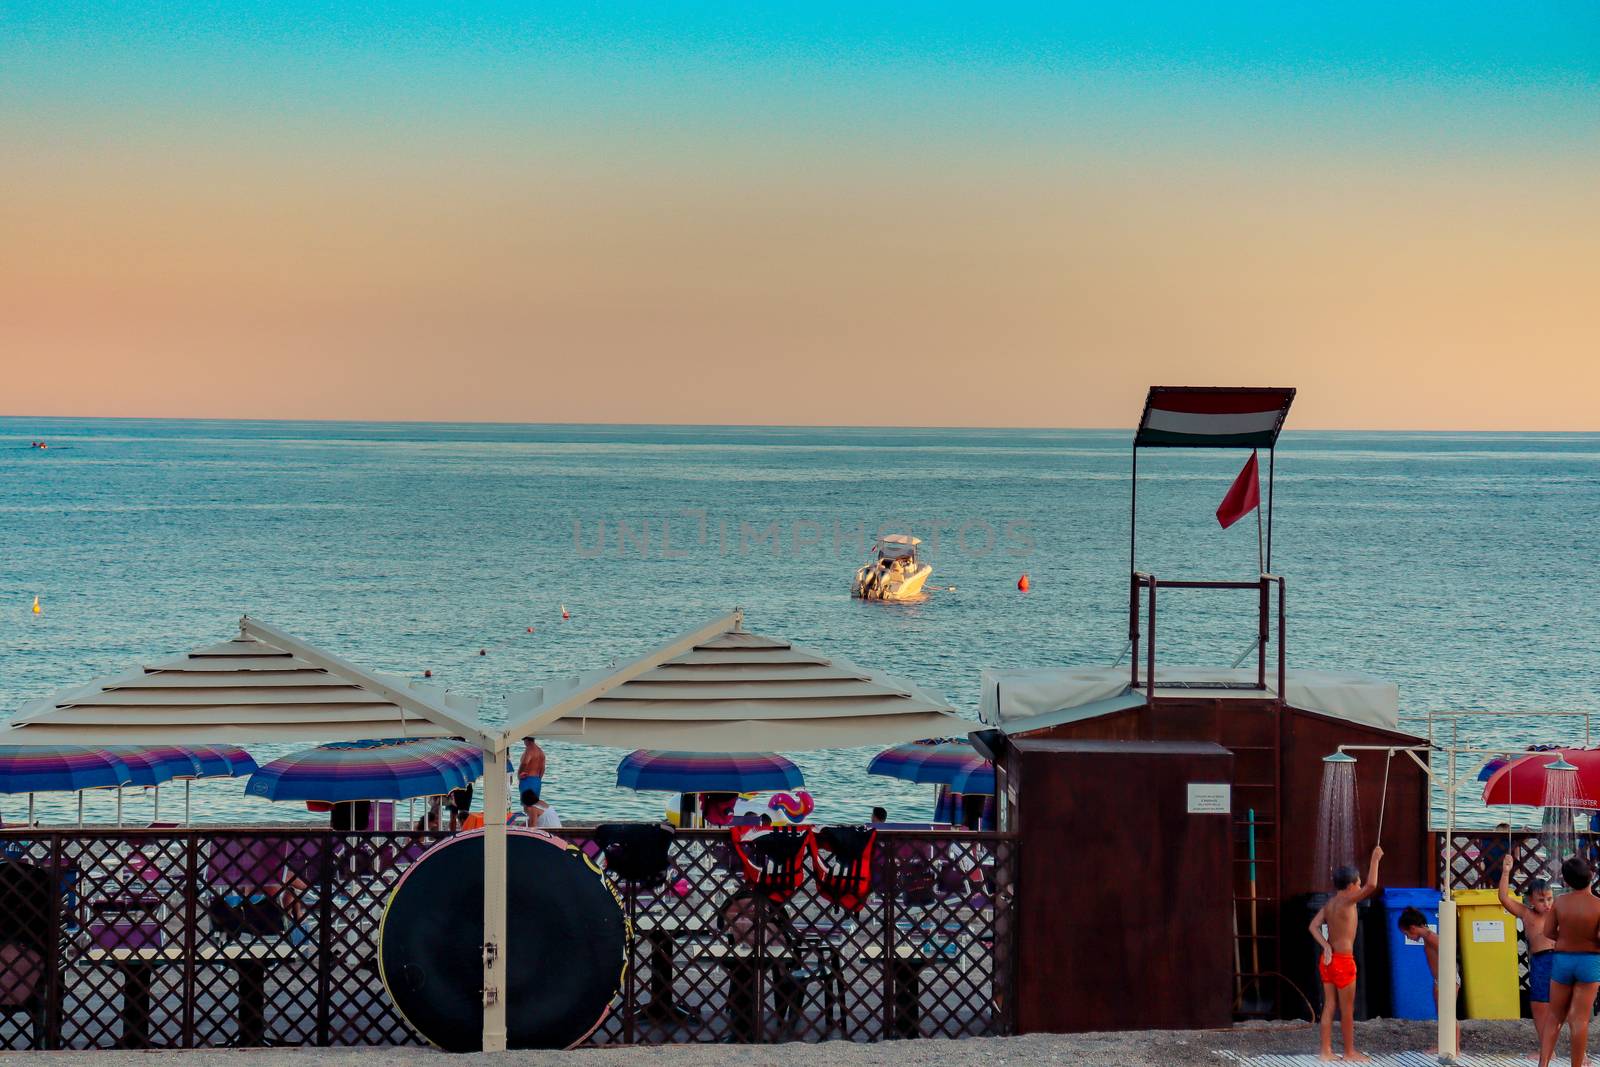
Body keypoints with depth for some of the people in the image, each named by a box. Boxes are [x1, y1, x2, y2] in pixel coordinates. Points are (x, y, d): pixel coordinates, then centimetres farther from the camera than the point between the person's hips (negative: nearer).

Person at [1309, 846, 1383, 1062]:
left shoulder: (1330, 902, 7)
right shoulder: (1347, 901, -15)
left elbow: (1314, 926, -1)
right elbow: (1371, 886, -25)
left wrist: (1325, 946, -9)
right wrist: (1375, 860, -16)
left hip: (1328, 960, 7)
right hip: (1343, 961, -7)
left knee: (1329, 1007, 9)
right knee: (1347, 1009, 4)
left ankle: (1326, 1051, 10)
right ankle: (1350, 1052, 12)